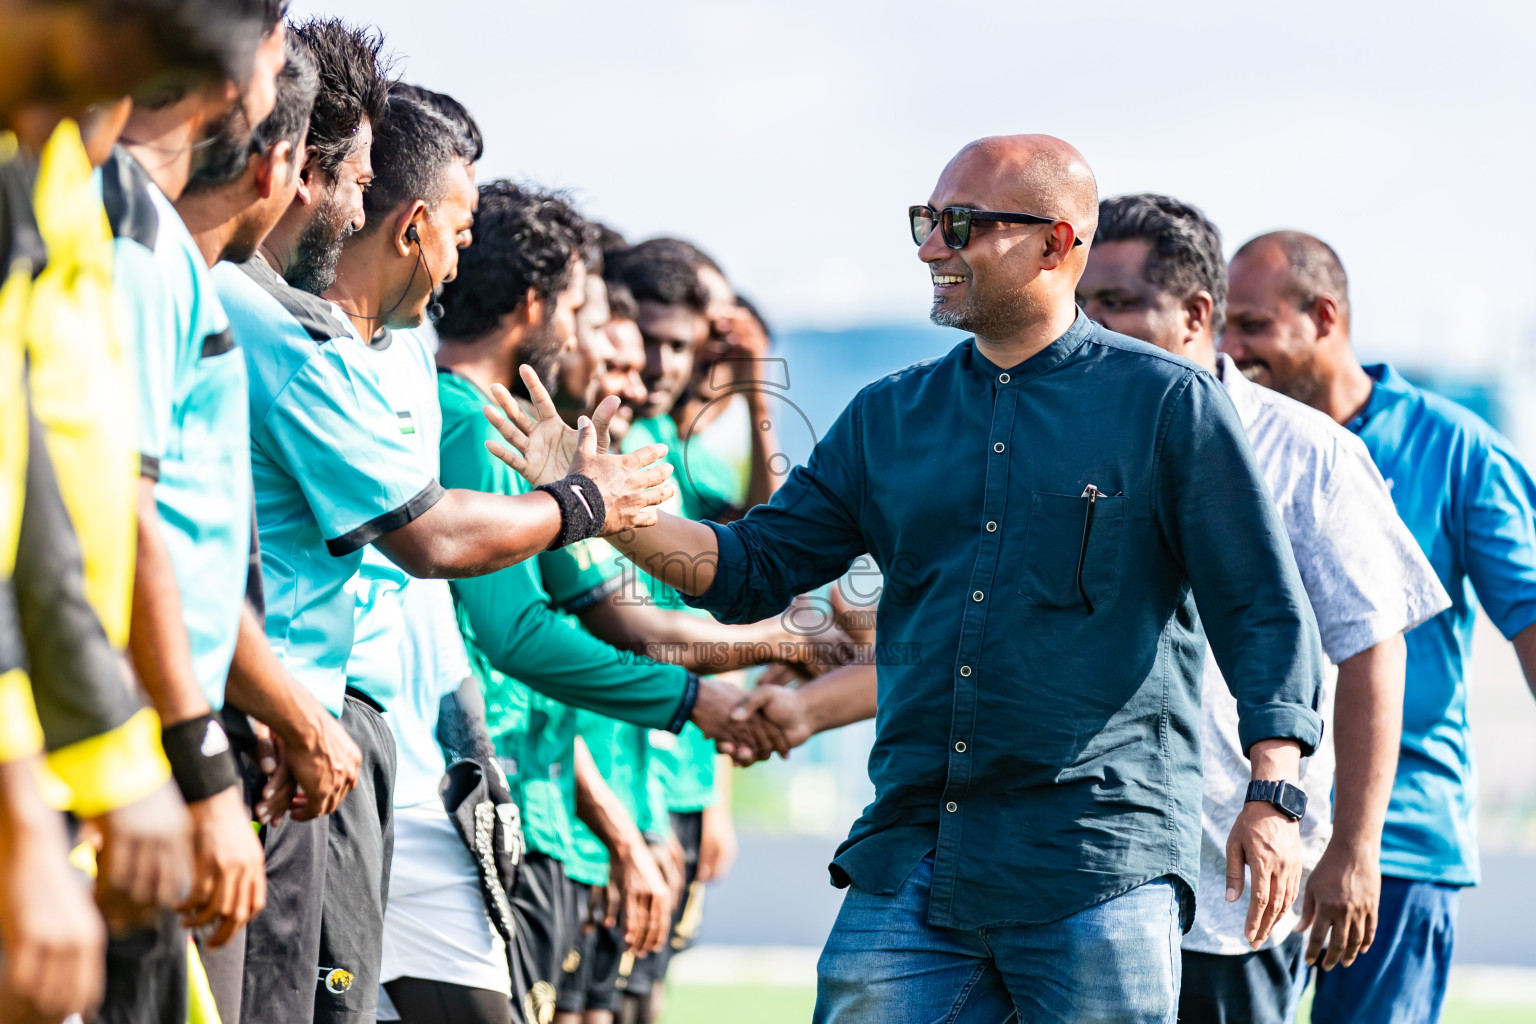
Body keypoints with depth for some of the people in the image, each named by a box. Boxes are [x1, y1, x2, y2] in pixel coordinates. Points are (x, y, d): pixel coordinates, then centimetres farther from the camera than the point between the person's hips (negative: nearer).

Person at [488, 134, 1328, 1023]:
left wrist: (1272, 799, -14)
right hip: (909, 864, 4)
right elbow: (755, 569, 16)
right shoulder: (891, 417, 15)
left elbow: (1264, 611, -2)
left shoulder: (1166, 402, 1)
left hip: (1099, 874, -4)